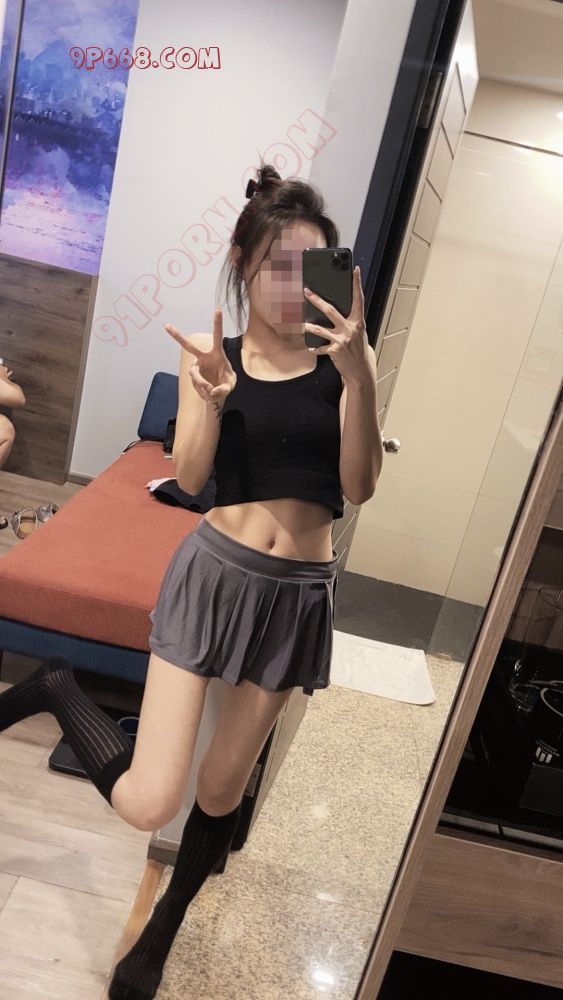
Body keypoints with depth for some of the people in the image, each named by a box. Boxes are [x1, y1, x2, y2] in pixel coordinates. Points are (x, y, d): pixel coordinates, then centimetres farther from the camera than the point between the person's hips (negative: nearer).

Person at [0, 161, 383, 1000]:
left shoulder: (348, 357, -2)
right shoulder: (212, 355, -1)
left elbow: (359, 486, -11)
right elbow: (189, 476, -11)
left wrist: (354, 374, -22)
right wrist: (212, 394, -28)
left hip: (298, 593, 2)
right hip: (216, 574, -1)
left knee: (221, 790, 18)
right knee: (145, 803, -4)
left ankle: (162, 932, 47)